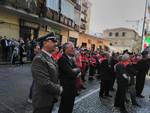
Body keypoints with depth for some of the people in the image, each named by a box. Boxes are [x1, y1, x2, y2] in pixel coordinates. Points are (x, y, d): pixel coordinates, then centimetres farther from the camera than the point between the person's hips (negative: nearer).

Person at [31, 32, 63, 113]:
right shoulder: (39, 59, -24)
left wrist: (58, 88, 0)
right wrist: (59, 89, -15)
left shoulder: (50, 58, 6)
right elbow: (45, 83, -29)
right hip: (42, 101, -8)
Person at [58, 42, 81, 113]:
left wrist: (77, 71, -12)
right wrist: (77, 70, -9)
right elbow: (71, 73, -28)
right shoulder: (62, 59, -20)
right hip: (66, 87, -8)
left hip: (72, 86, 8)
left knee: (70, 107, 22)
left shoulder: (71, 58, 9)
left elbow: (77, 69, 9)